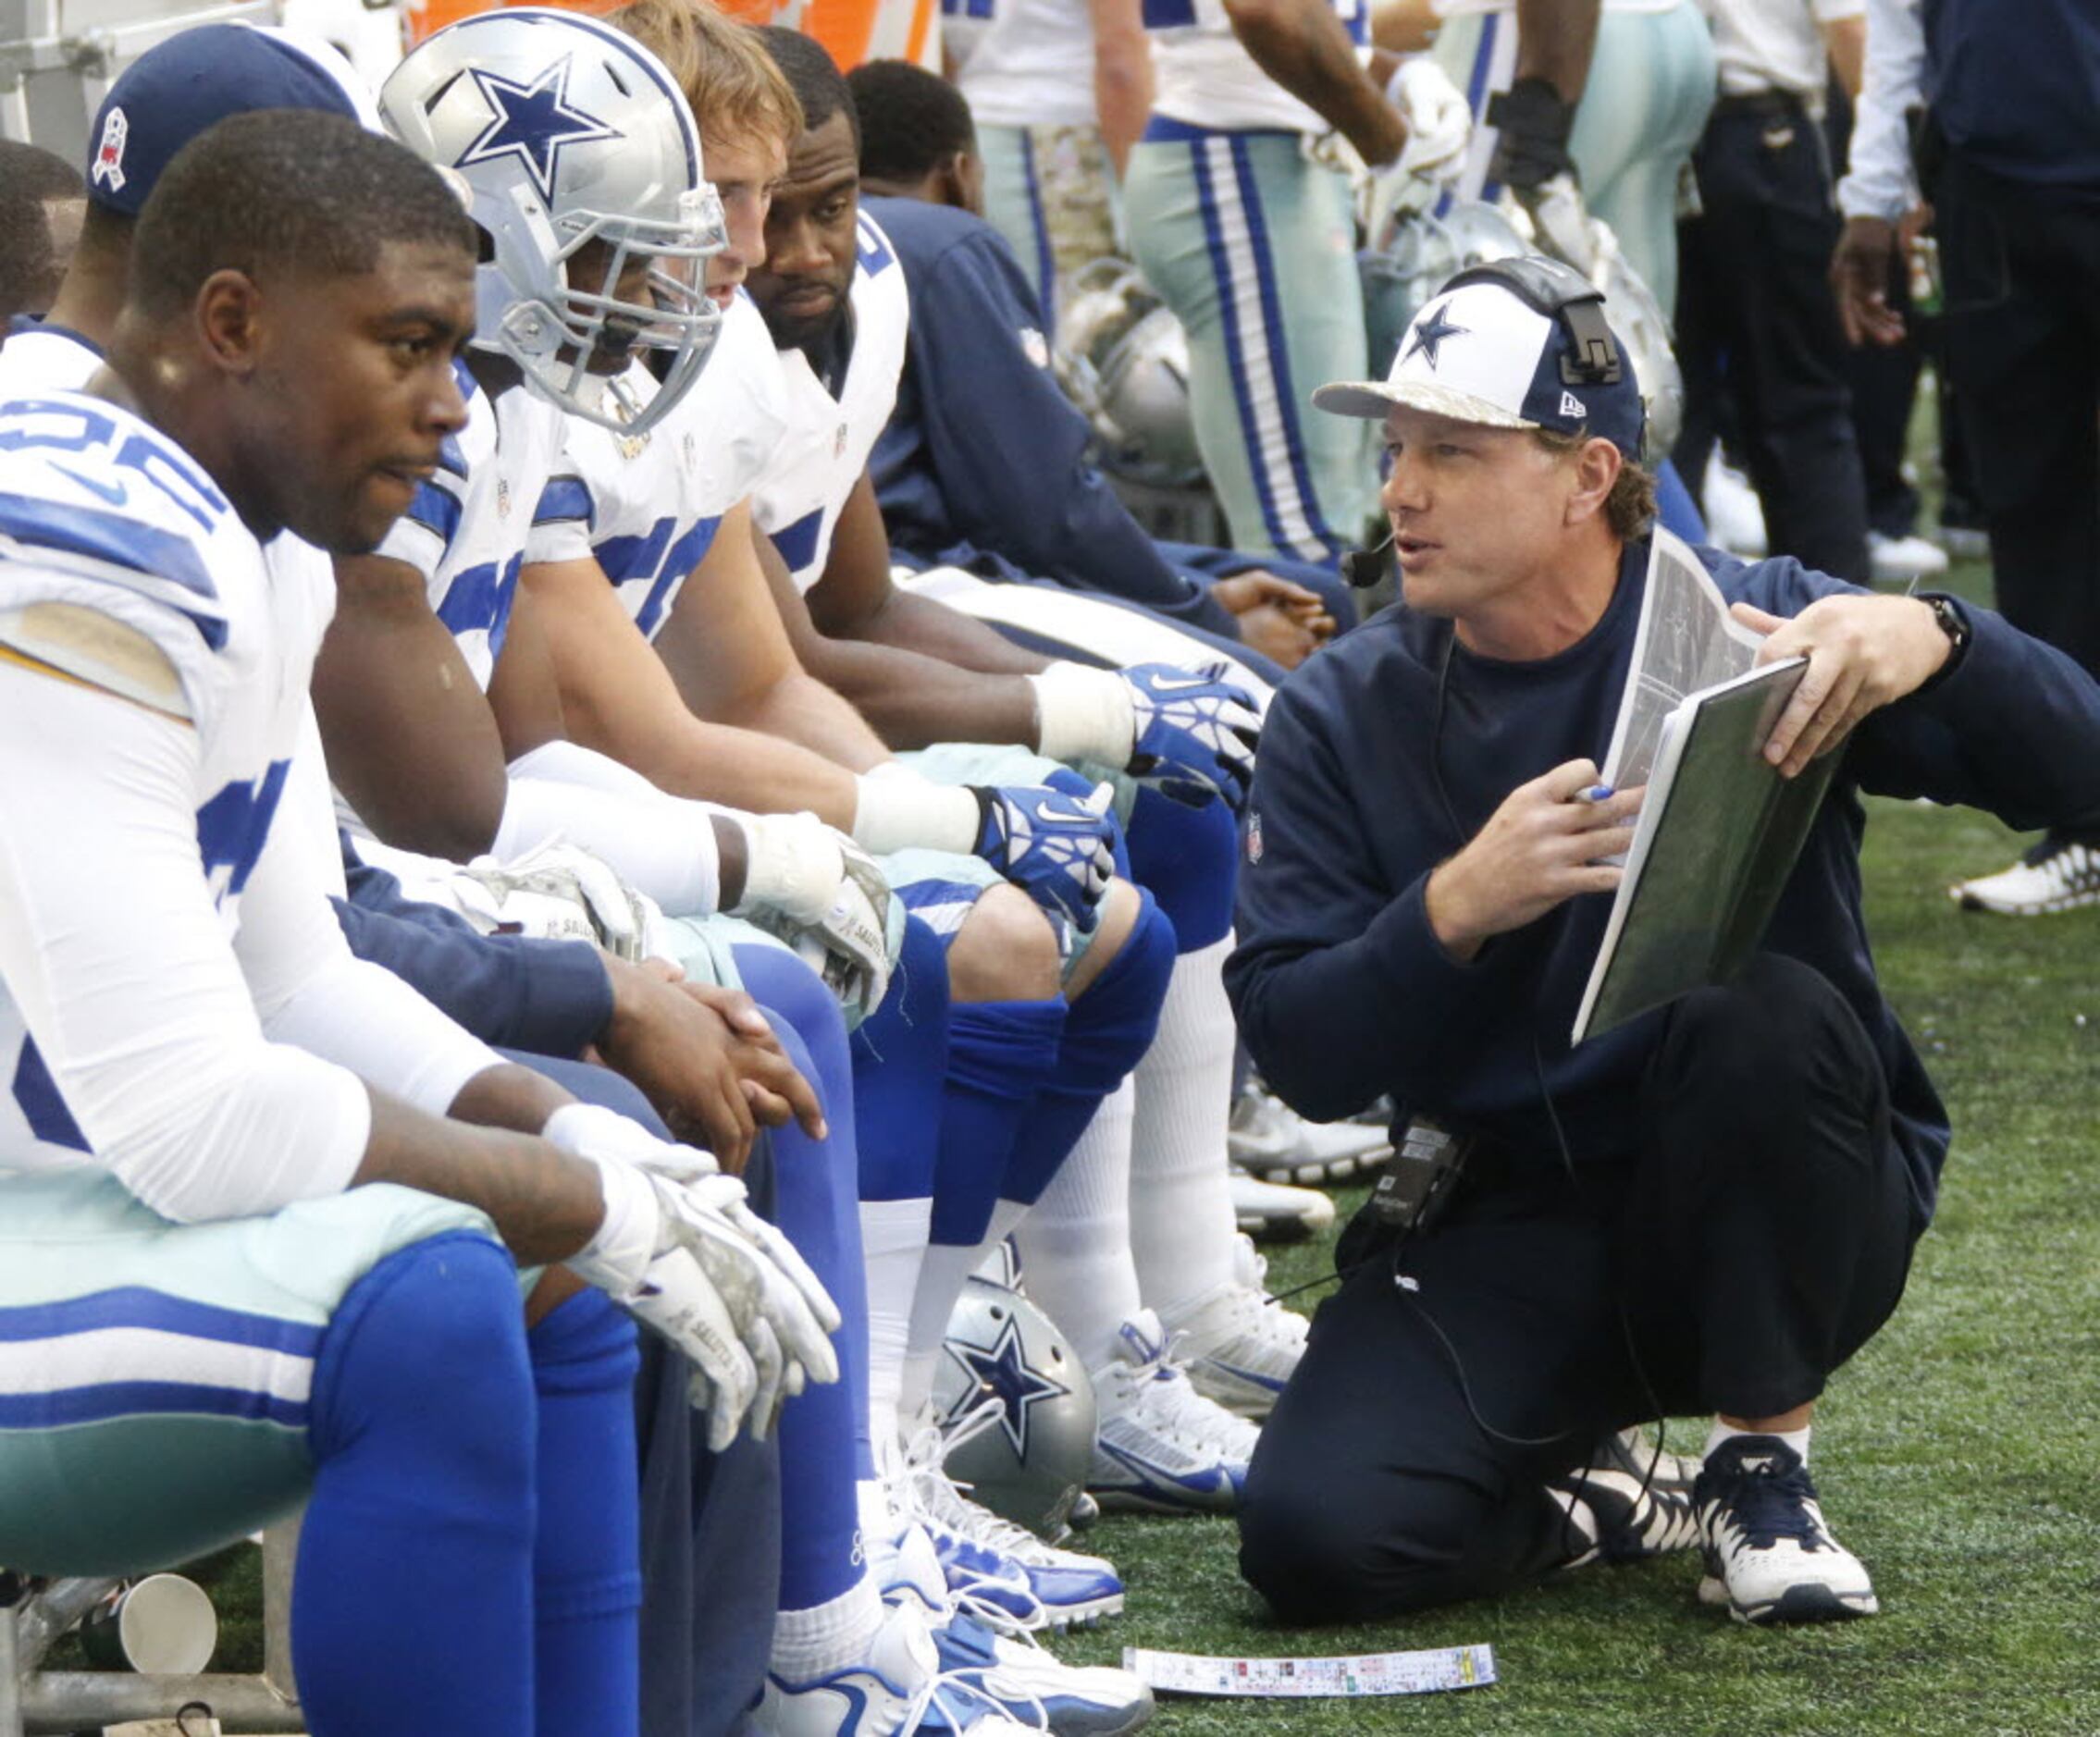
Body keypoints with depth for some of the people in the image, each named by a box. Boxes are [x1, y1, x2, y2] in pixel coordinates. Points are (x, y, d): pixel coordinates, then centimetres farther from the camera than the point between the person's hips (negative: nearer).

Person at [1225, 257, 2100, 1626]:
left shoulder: (1752, 627, -5)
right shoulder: (1340, 718, 1)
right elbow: (1298, 1053, -7)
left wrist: (1930, 641, -36)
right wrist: (1459, 909, -26)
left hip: (1763, 1219, -1)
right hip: (1500, 1241, 1)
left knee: (1768, 1014, -33)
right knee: (1316, 1534, -25)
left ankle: (1765, 1465, -12)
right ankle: (1585, 1515, 8)